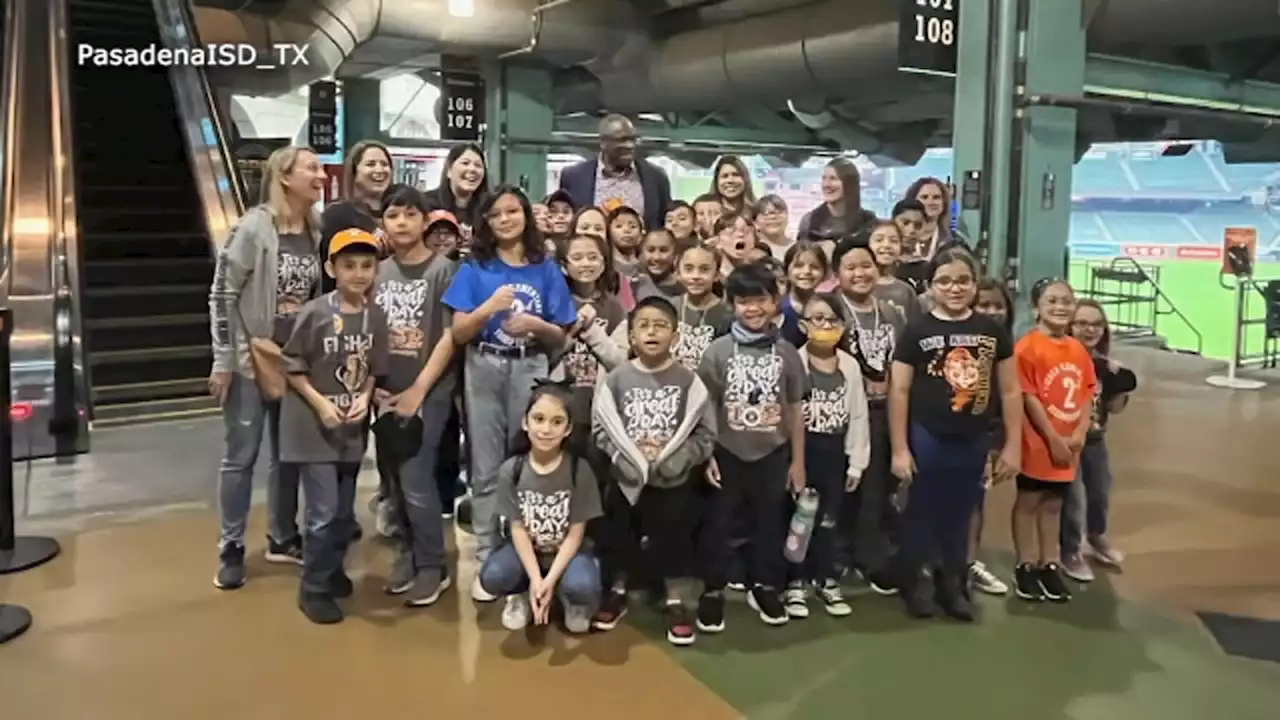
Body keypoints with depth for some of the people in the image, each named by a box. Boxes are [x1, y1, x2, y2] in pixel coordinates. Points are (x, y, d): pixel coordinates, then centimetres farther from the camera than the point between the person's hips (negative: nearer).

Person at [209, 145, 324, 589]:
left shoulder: (318, 232, 4)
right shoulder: (254, 227, -13)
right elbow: (221, 293, -11)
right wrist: (223, 361, -12)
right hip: (250, 361, -5)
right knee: (242, 455, 4)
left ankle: (282, 538, 29)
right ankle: (232, 549, 17)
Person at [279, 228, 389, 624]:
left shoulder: (376, 317, -1)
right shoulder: (315, 312, -14)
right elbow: (292, 368, -9)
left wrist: (364, 399, -9)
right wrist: (321, 404, -16)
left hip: (352, 429, 5)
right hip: (313, 428, -5)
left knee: (345, 510, 16)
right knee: (323, 512, -5)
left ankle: (333, 569, 38)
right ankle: (314, 589, 11)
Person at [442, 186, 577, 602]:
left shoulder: (546, 269, 5)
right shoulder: (475, 269, 4)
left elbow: (560, 337, 7)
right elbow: (459, 333, -2)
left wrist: (535, 324, -13)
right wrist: (490, 307, -18)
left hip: (530, 371, 0)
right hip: (484, 371, 0)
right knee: (487, 469, 3)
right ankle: (488, 560, 10)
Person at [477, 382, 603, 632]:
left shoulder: (579, 470, -16)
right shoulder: (511, 470, -12)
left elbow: (576, 533, -12)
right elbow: (517, 529, -10)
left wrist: (550, 579, -22)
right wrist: (535, 579, -21)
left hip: (566, 552, -1)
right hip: (526, 549, 1)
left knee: (583, 587, -33)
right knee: (491, 577, -30)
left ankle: (569, 598, 6)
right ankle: (523, 594, 6)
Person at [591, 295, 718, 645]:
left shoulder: (688, 381, -6)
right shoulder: (616, 380, -4)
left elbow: (705, 433, -5)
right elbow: (601, 427, -2)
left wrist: (675, 457, -15)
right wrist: (627, 455, -14)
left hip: (674, 479, -1)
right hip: (626, 477, 1)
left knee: (673, 541, 8)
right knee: (619, 539, 15)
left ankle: (676, 604, 26)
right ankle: (616, 593, 36)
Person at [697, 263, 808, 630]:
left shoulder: (786, 352, -1)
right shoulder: (718, 351, -7)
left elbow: (795, 409, 4)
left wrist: (798, 460, 5)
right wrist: (706, 454, -8)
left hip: (772, 454, 2)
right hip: (728, 453, -2)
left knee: (769, 523, 14)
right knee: (719, 524, 8)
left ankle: (764, 586, 31)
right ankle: (713, 590, 22)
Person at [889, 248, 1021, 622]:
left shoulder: (993, 331, 3)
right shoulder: (917, 331, -7)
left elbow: (1010, 391, 7)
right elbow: (899, 391, -6)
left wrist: (1012, 445, 5)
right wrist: (899, 449, -8)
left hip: (973, 442, 3)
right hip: (926, 440, -3)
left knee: (959, 517, 15)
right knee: (921, 514, 9)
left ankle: (953, 585, 29)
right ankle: (915, 584, 24)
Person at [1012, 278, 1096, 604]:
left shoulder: (1078, 350, 7)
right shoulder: (1027, 347, -14)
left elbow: (1087, 394, 8)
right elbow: (1029, 398, -16)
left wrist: (1079, 434, -4)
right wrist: (1053, 439, -15)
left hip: (1069, 445, 6)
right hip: (1038, 442, -6)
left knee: (1053, 504, 15)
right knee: (1028, 502, 6)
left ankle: (1050, 566, 25)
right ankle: (1025, 567, 16)